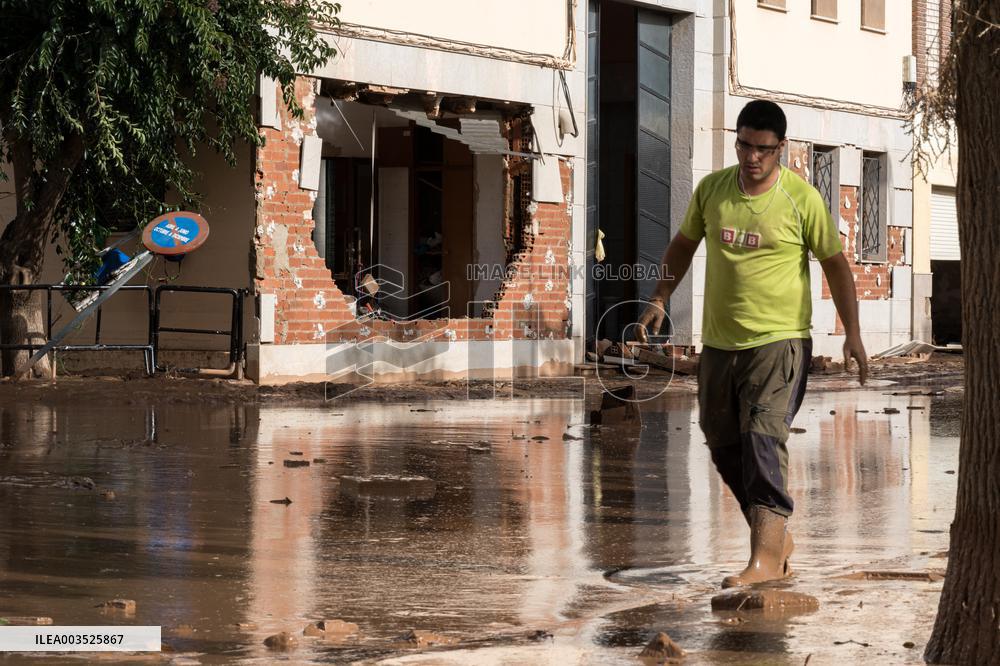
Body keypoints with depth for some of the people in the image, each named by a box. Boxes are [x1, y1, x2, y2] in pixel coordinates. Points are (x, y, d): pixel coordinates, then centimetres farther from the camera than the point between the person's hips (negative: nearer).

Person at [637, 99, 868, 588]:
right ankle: (778, 537, 27)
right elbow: (684, 245, 20)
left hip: (778, 341, -5)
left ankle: (765, 556, -23)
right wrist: (659, 299, 11)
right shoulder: (711, 189, 4)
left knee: (763, 439, -19)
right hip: (719, 343, 6)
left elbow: (835, 264, 2)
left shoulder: (802, 199, -7)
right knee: (725, 448, 10)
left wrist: (852, 334, -2)